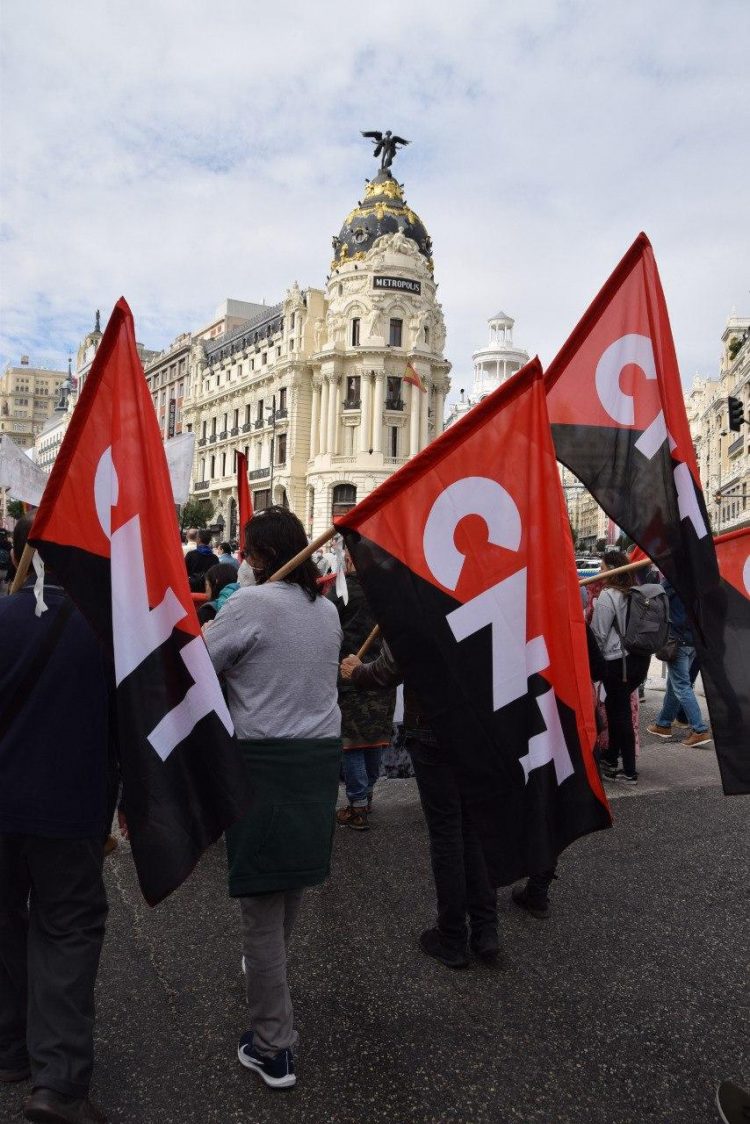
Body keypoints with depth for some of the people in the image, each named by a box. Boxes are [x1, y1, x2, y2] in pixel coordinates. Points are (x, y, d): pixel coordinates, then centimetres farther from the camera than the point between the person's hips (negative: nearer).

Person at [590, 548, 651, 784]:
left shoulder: (607, 596, -14)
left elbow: (599, 634, -10)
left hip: (618, 661, -7)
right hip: (641, 657, 7)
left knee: (620, 712, 1)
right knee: (614, 705, 21)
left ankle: (629, 771, 6)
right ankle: (610, 756, 31)